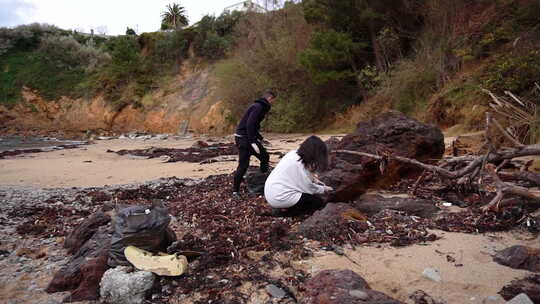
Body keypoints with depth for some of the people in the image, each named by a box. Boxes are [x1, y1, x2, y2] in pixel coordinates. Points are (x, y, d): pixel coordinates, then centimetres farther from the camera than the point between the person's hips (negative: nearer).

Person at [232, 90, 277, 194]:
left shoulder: (260, 107, 16)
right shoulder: (258, 107, -16)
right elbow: (249, 124, -25)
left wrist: (259, 138, 21)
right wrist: (252, 142, -26)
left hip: (250, 137, 10)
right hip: (243, 138, -10)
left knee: (265, 157, 12)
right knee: (243, 165, -7)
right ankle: (235, 190, 4)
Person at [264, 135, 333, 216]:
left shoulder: (294, 153, 2)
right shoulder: (299, 164, -23)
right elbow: (308, 187, -14)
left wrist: (314, 179, 4)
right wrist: (323, 189, 2)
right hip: (280, 198, -9)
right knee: (319, 202, 0)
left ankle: (283, 207, 8)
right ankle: (283, 211, -4)